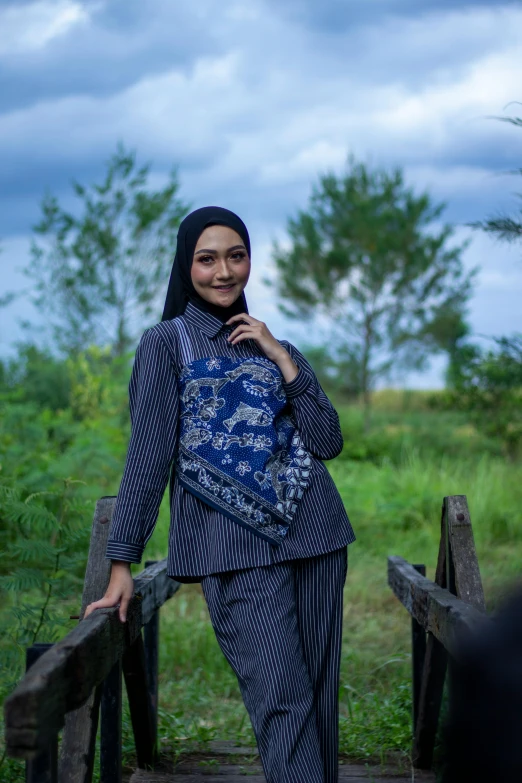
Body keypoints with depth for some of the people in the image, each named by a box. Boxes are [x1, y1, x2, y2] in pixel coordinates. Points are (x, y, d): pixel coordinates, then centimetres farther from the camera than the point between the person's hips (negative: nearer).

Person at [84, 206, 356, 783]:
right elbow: (148, 455, -3)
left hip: (312, 533, 5)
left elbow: (328, 443, 7)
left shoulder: (278, 349, 19)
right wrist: (121, 564, -10)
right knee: (281, 701, -14)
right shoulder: (166, 343, 5)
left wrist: (281, 359, 0)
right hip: (234, 544, -5)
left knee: (321, 697, 4)